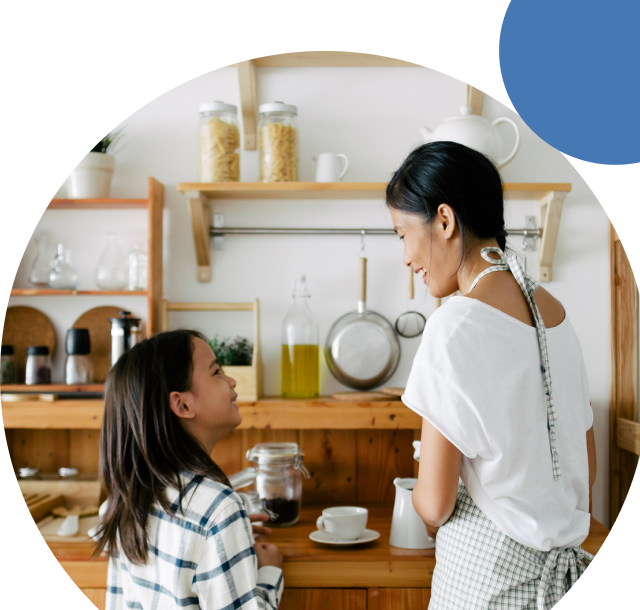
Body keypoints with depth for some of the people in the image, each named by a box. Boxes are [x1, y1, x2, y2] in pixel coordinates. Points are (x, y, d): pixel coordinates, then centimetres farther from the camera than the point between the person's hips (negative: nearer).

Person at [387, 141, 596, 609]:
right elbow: (587, 464, 11)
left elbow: (434, 504, -16)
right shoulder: (554, 311, 4)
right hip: (560, 569, 7)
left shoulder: (457, 324, -19)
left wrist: (430, 516, 5)